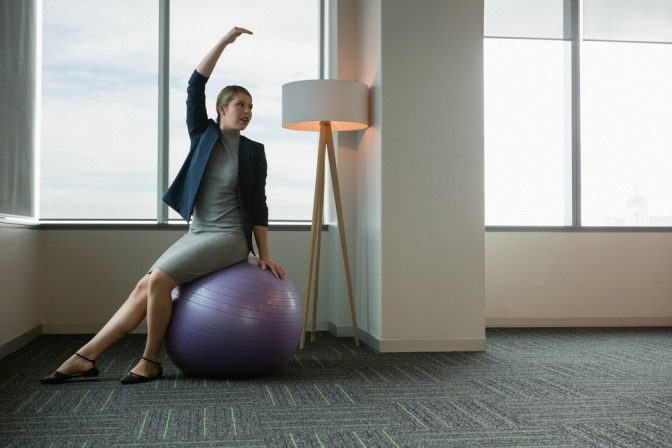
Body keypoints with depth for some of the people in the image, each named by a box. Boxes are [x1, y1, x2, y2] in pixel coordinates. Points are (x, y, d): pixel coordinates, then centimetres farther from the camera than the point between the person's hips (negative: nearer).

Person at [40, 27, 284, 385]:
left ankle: (150, 362, -10)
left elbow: (258, 205, 1)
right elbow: (195, 88, -4)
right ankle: (85, 357, -7)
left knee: (158, 279, -23)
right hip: (196, 233, 4)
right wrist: (224, 41, -9)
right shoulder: (203, 135, 7)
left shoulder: (253, 151, 0)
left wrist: (264, 255, -2)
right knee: (144, 287, -8)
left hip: (229, 237, -4)